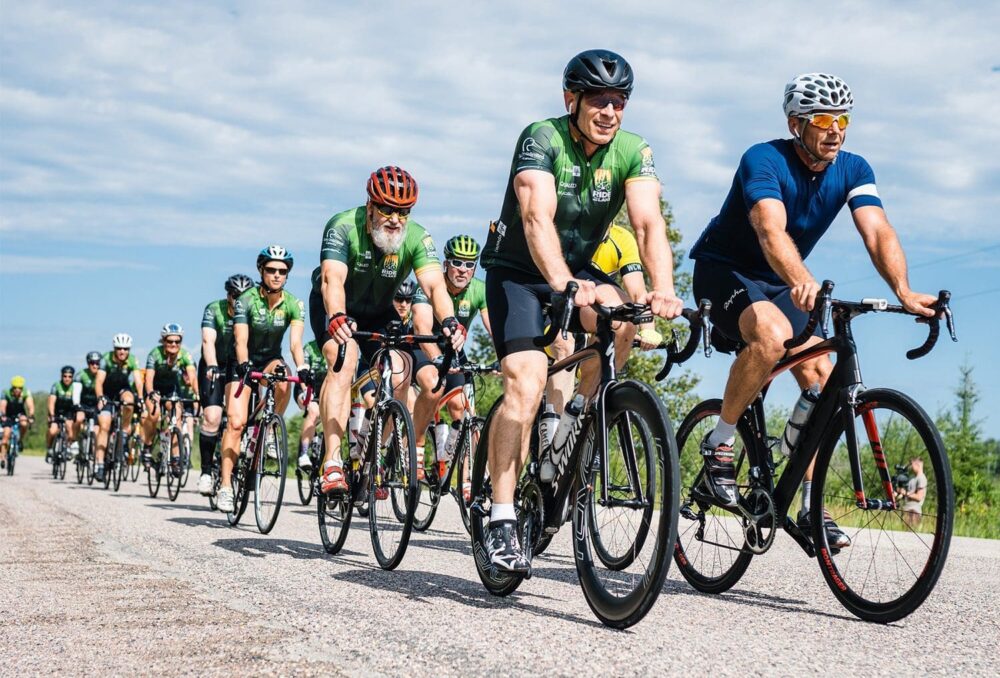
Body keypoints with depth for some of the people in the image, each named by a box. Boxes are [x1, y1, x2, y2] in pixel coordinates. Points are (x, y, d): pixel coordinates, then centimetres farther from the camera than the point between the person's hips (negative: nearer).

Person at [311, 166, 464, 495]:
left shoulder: (417, 237, -23)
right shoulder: (344, 227, -29)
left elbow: (435, 285, -36)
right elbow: (332, 279, -43)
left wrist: (449, 321, -56)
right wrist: (337, 318, -62)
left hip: (379, 312, 3)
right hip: (335, 308, -3)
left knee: (400, 373, -15)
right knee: (343, 360, -29)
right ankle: (332, 463, -31)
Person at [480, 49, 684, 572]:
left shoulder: (633, 152, -10)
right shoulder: (542, 138, -21)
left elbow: (649, 223, -24)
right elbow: (538, 217, -36)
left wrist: (662, 289, -43)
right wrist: (563, 284, -53)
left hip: (581, 269, 4)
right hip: (517, 271, -4)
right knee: (526, 384, -21)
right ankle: (501, 520, -16)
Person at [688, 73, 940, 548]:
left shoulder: (852, 170, -8)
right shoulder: (764, 161, -25)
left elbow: (878, 233, -23)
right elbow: (771, 231, -42)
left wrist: (904, 291, -41)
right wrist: (801, 282, -62)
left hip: (777, 284, 6)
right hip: (723, 271, -6)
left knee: (821, 377, -10)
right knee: (773, 335, -36)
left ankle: (810, 505, 0)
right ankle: (719, 444, -17)